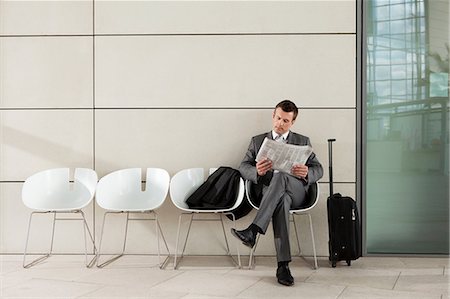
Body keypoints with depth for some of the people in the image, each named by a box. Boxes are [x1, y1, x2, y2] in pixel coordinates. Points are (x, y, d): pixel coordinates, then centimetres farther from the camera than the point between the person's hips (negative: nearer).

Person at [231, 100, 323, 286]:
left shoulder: (303, 142, 21)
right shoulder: (257, 141, 22)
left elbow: (318, 169, 12)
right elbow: (244, 167, 10)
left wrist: (306, 173, -15)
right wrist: (257, 172, -15)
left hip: (296, 190, 0)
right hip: (269, 189, 0)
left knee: (280, 177, -38)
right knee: (282, 200, -41)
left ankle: (253, 230, -49)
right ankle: (283, 265, -48)